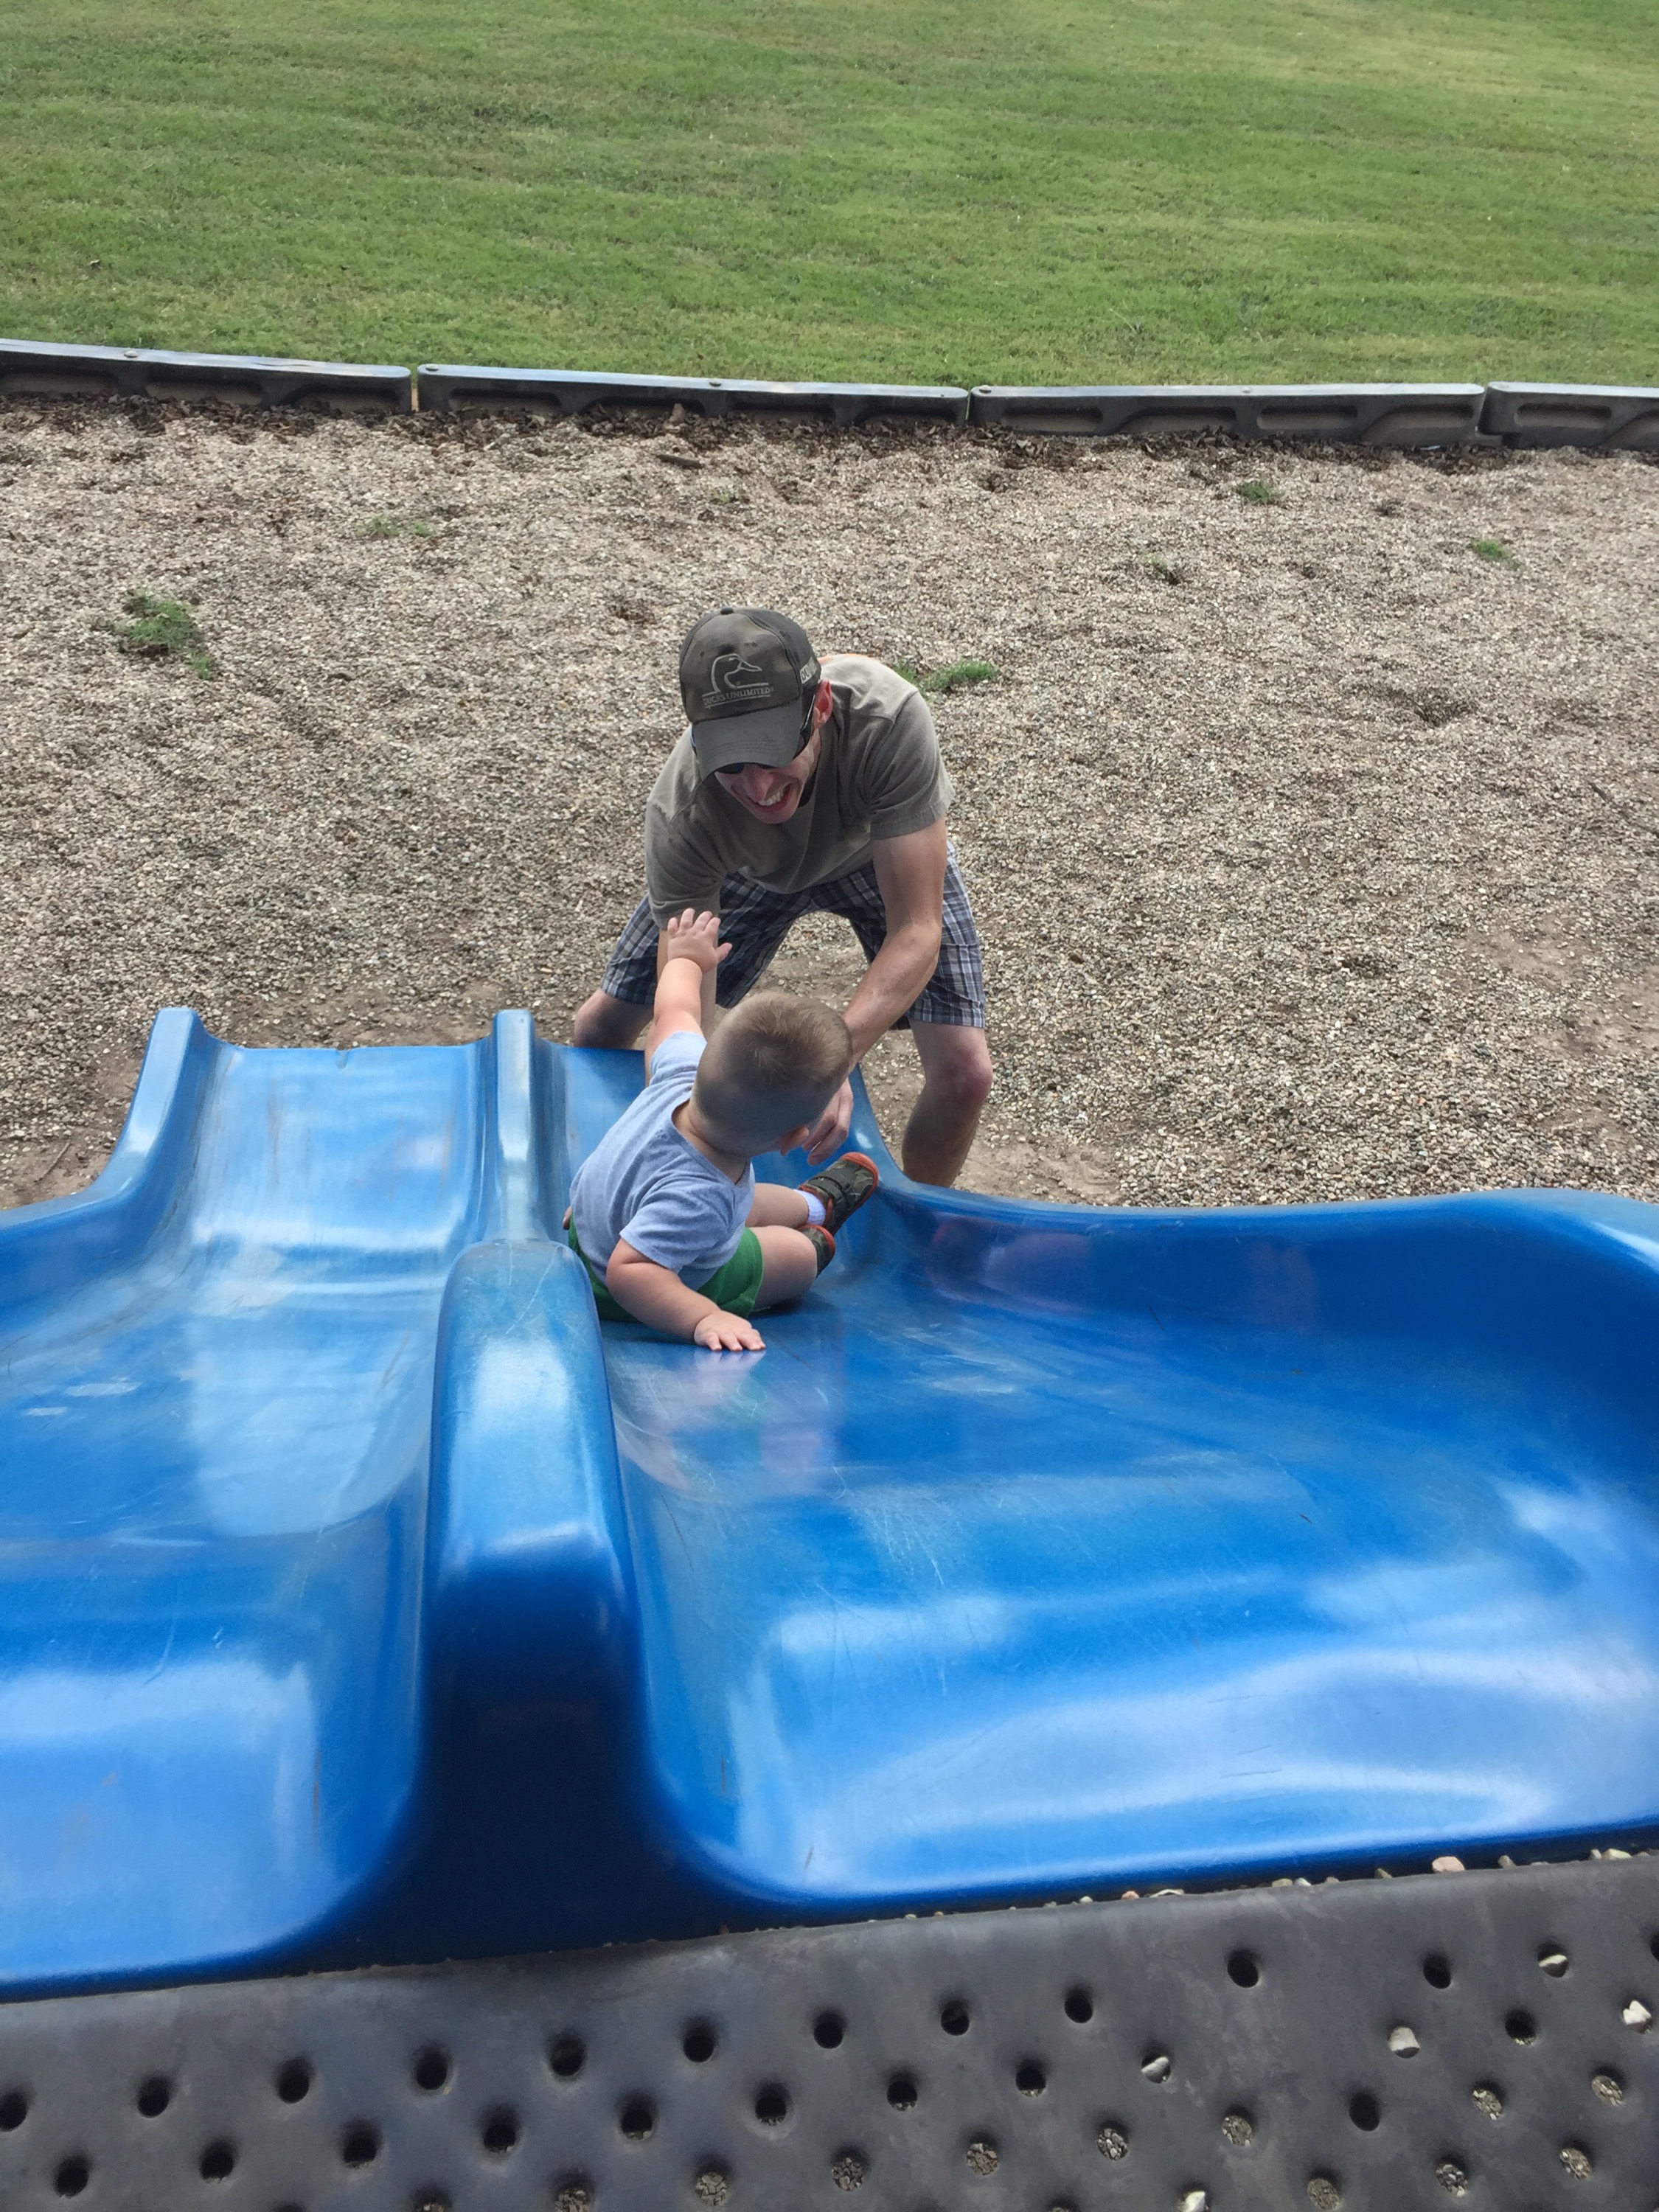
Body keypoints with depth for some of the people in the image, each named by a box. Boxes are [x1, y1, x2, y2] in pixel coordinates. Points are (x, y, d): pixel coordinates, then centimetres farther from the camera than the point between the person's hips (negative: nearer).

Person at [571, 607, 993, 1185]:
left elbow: (917, 932, -44)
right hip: (749, 867, 1)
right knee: (600, 1028, 0)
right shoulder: (681, 817, -39)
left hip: (884, 850, -1)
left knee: (964, 1076, -16)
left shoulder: (887, 719, -45)